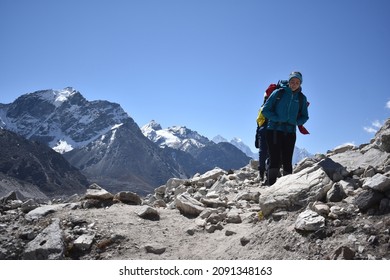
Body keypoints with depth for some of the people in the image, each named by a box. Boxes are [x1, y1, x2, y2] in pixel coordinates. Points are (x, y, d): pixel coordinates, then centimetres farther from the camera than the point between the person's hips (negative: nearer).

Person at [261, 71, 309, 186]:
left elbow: (304, 117, 17)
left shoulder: (302, 98, 11)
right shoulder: (278, 92, 3)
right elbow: (265, 110, 1)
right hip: (274, 130, -3)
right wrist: (278, 119, -11)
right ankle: (271, 187, -12)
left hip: (290, 132, 3)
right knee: (275, 160, -12)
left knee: (287, 162, 2)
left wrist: (296, 122, -3)